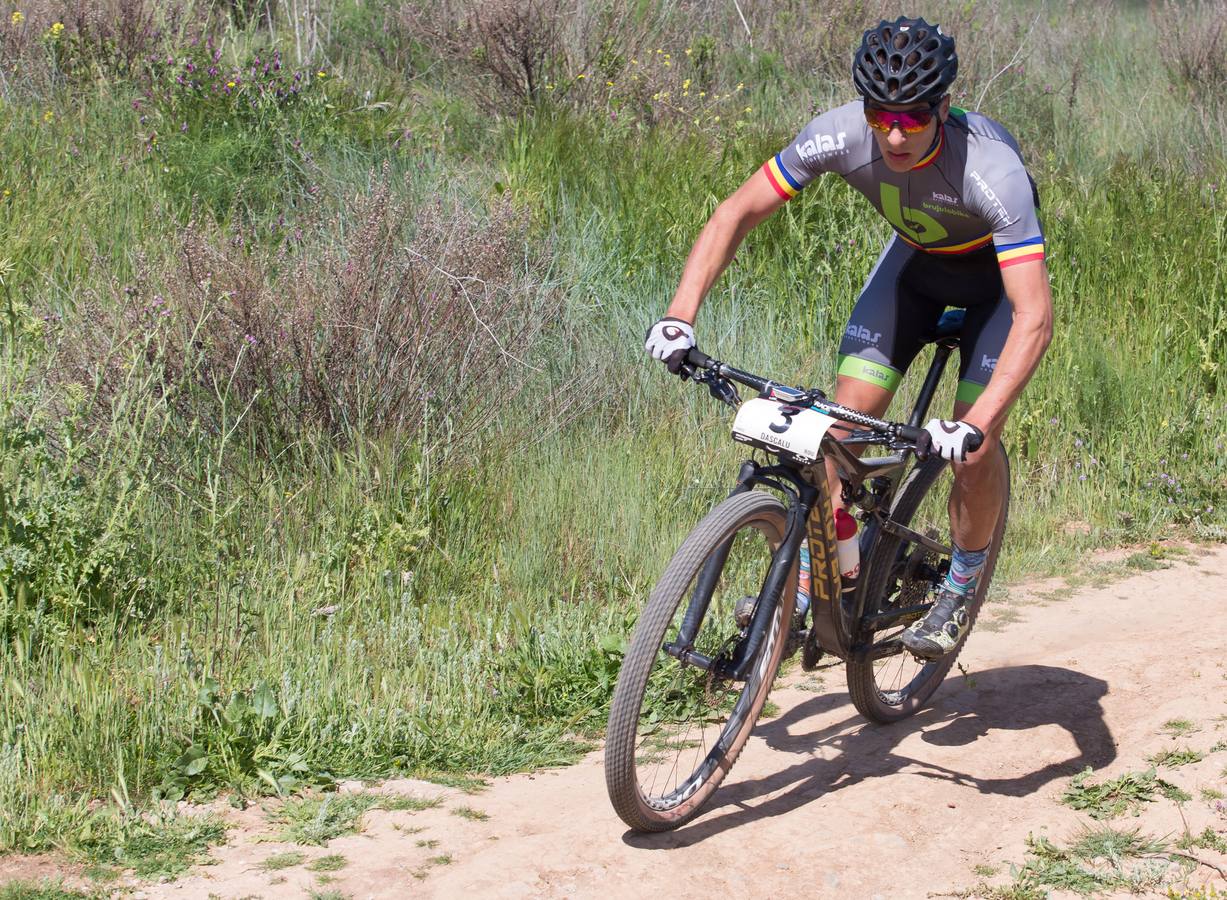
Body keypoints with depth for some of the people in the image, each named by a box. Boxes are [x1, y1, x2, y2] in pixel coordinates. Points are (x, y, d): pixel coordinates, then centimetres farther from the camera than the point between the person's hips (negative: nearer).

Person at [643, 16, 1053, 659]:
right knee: (848, 414, -11)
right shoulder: (840, 135, -31)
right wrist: (680, 315, -34)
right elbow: (737, 213, -22)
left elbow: (1035, 318, -45)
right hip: (916, 253, 4)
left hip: (997, 267, -3)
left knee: (973, 446, -16)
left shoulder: (992, 169, -42)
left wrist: (974, 426, -56)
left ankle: (961, 587, 10)